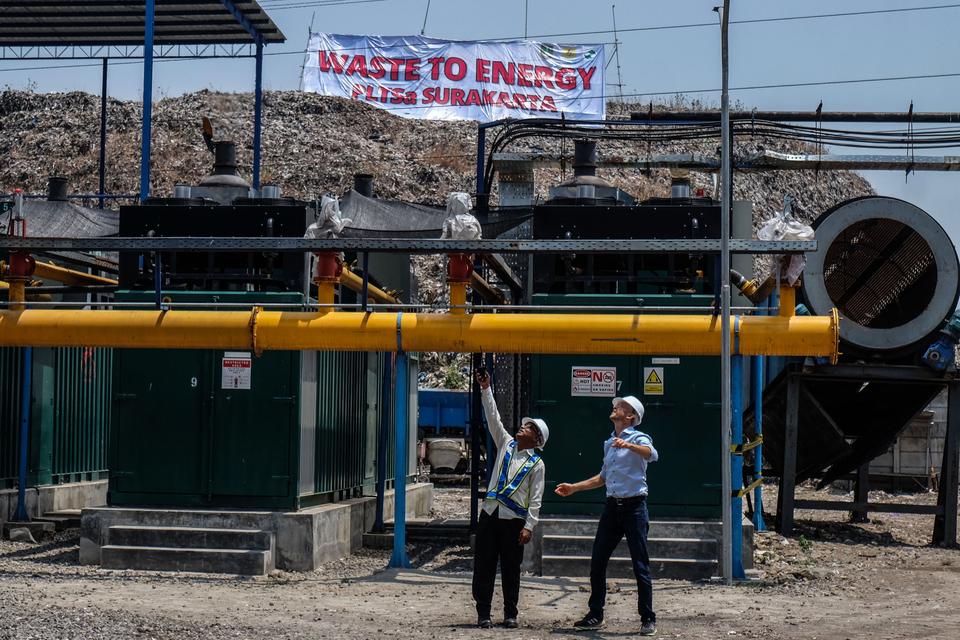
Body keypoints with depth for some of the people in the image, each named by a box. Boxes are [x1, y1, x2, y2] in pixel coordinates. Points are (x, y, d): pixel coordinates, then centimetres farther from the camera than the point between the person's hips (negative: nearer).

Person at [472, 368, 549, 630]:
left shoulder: (536, 463, 1)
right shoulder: (506, 444, 12)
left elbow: (535, 499, -2)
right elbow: (493, 418, 9)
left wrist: (529, 526, -10)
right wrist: (486, 389, 3)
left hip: (514, 519, -3)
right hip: (490, 513, 3)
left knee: (511, 569, 4)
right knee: (484, 566, 1)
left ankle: (510, 614, 13)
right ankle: (483, 614, 6)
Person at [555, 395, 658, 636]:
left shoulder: (639, 438, -3)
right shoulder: (609, 442, 20)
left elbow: (652, 455, -27)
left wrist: (628, 445, -43)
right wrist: (574, 488, 27)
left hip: (634, 506, -7)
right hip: (612, 506, 7)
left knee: (641, 565, -6)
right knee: (597, 562, 5)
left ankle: (648, 619, 0)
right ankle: (595, 615, 15)